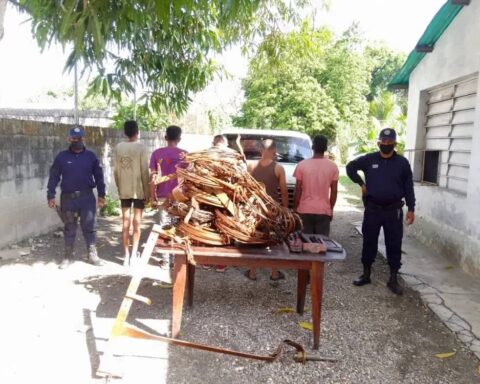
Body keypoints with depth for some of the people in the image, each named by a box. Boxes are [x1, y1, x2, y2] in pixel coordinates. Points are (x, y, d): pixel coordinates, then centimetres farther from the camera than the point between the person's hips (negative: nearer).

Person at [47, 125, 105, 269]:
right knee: (69, 228, 9)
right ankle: (68, 256, 19)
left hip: (87, 197, 0)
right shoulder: (61, 157, 2)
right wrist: (51, 196, -4)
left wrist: (101, 195, 4)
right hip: (68, 198, 0)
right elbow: (54, 177, 3)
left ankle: (93, 254, 13)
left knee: (89, 227, 3)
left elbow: (99, 176, 8)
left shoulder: (91, 156, 4)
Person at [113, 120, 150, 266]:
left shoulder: (118, 148, 3)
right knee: (137, 223, 3)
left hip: (124, 191, 3)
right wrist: (147, 191, -2)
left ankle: (126, 256, 10)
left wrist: (119, 188, 16)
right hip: (138, 190, -3)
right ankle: (134, 255, 1)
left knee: (125, 223, 7)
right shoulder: (141, 147, -9)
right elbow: (144, 171, -9)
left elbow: (115, 171, 6)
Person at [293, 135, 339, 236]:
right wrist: (331, 209, 13)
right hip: (324, 211, 1)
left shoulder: (302, 165, -4)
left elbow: (298, 190, -2)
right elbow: (334, 192, 2)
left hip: (305, 211, 0)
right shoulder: (333, 166, -1)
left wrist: (295, 208, 8)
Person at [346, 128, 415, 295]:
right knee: (369, 242, 8)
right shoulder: (368, 159, 0)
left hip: (393, 210, 0)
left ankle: (393, 279, 13)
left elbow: (408, 187, 2)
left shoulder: (402, 162, 0)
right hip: (372, 209, 1)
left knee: (394, 244, 2)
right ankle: (366, 274, 22)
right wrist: (361, 183, 4)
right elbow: (350, 167, 14)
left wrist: (411, 209, -3)